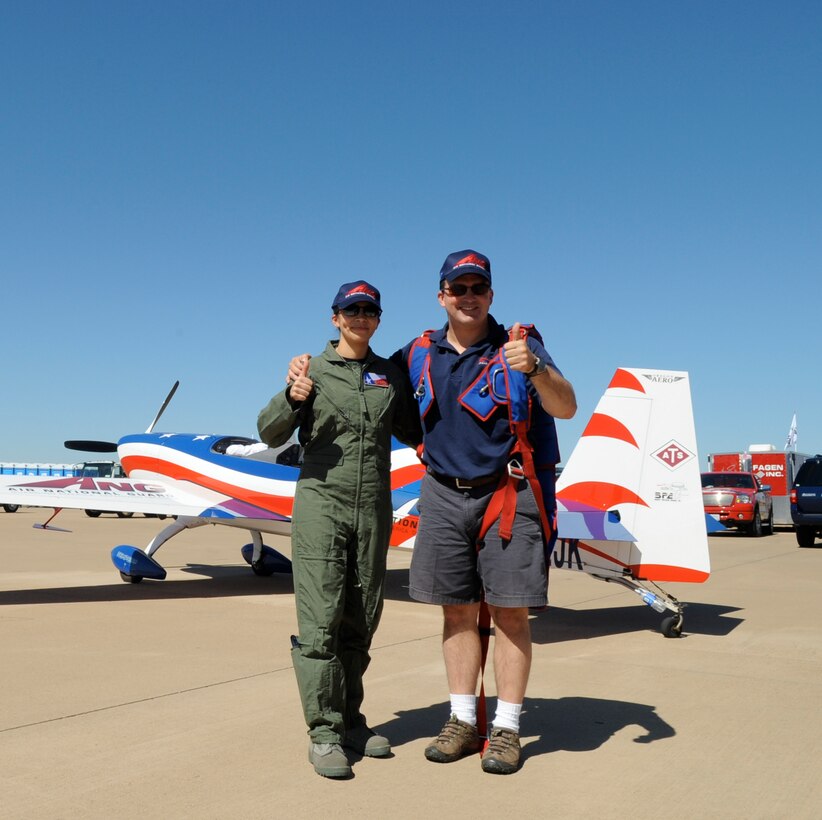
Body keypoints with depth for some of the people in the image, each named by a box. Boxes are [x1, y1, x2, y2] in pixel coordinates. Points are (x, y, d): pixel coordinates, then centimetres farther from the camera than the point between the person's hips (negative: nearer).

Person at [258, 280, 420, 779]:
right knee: (321, 622, -6)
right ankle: (324, 734, 0)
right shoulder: (314, 371, 3)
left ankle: (351, 721, 21)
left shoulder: (393, 376, 12)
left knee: (360, 623, 9)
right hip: (321, 503, -3)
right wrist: (292, 399, -20)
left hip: (374, 509, 4)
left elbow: (412, 433, 21)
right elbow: (270, 434, -2)